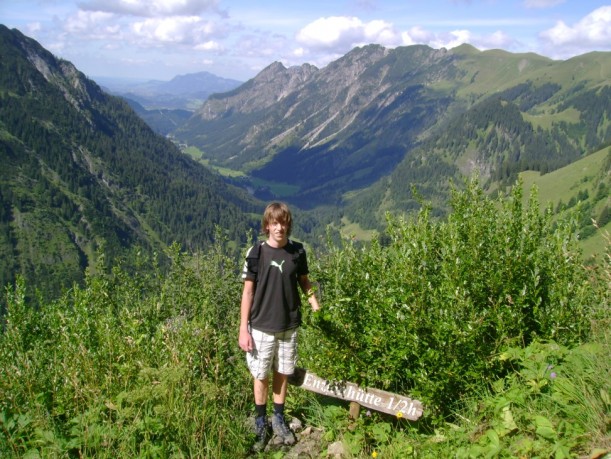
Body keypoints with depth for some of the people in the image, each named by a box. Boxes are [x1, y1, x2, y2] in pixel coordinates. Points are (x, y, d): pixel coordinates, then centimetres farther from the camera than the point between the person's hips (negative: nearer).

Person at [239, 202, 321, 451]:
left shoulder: (298, 251, -4)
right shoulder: (256, 253, -11)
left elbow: (304, 281, 10)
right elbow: (248, 292, -6)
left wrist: (315, 303, -8)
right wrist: (243, 329, -7)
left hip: (289, 326, 2)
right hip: (262, 327, -2)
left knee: (283, 374, 14)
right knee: (261, 376, 10)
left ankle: (279, 419, 33)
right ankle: (260, 423, 29)